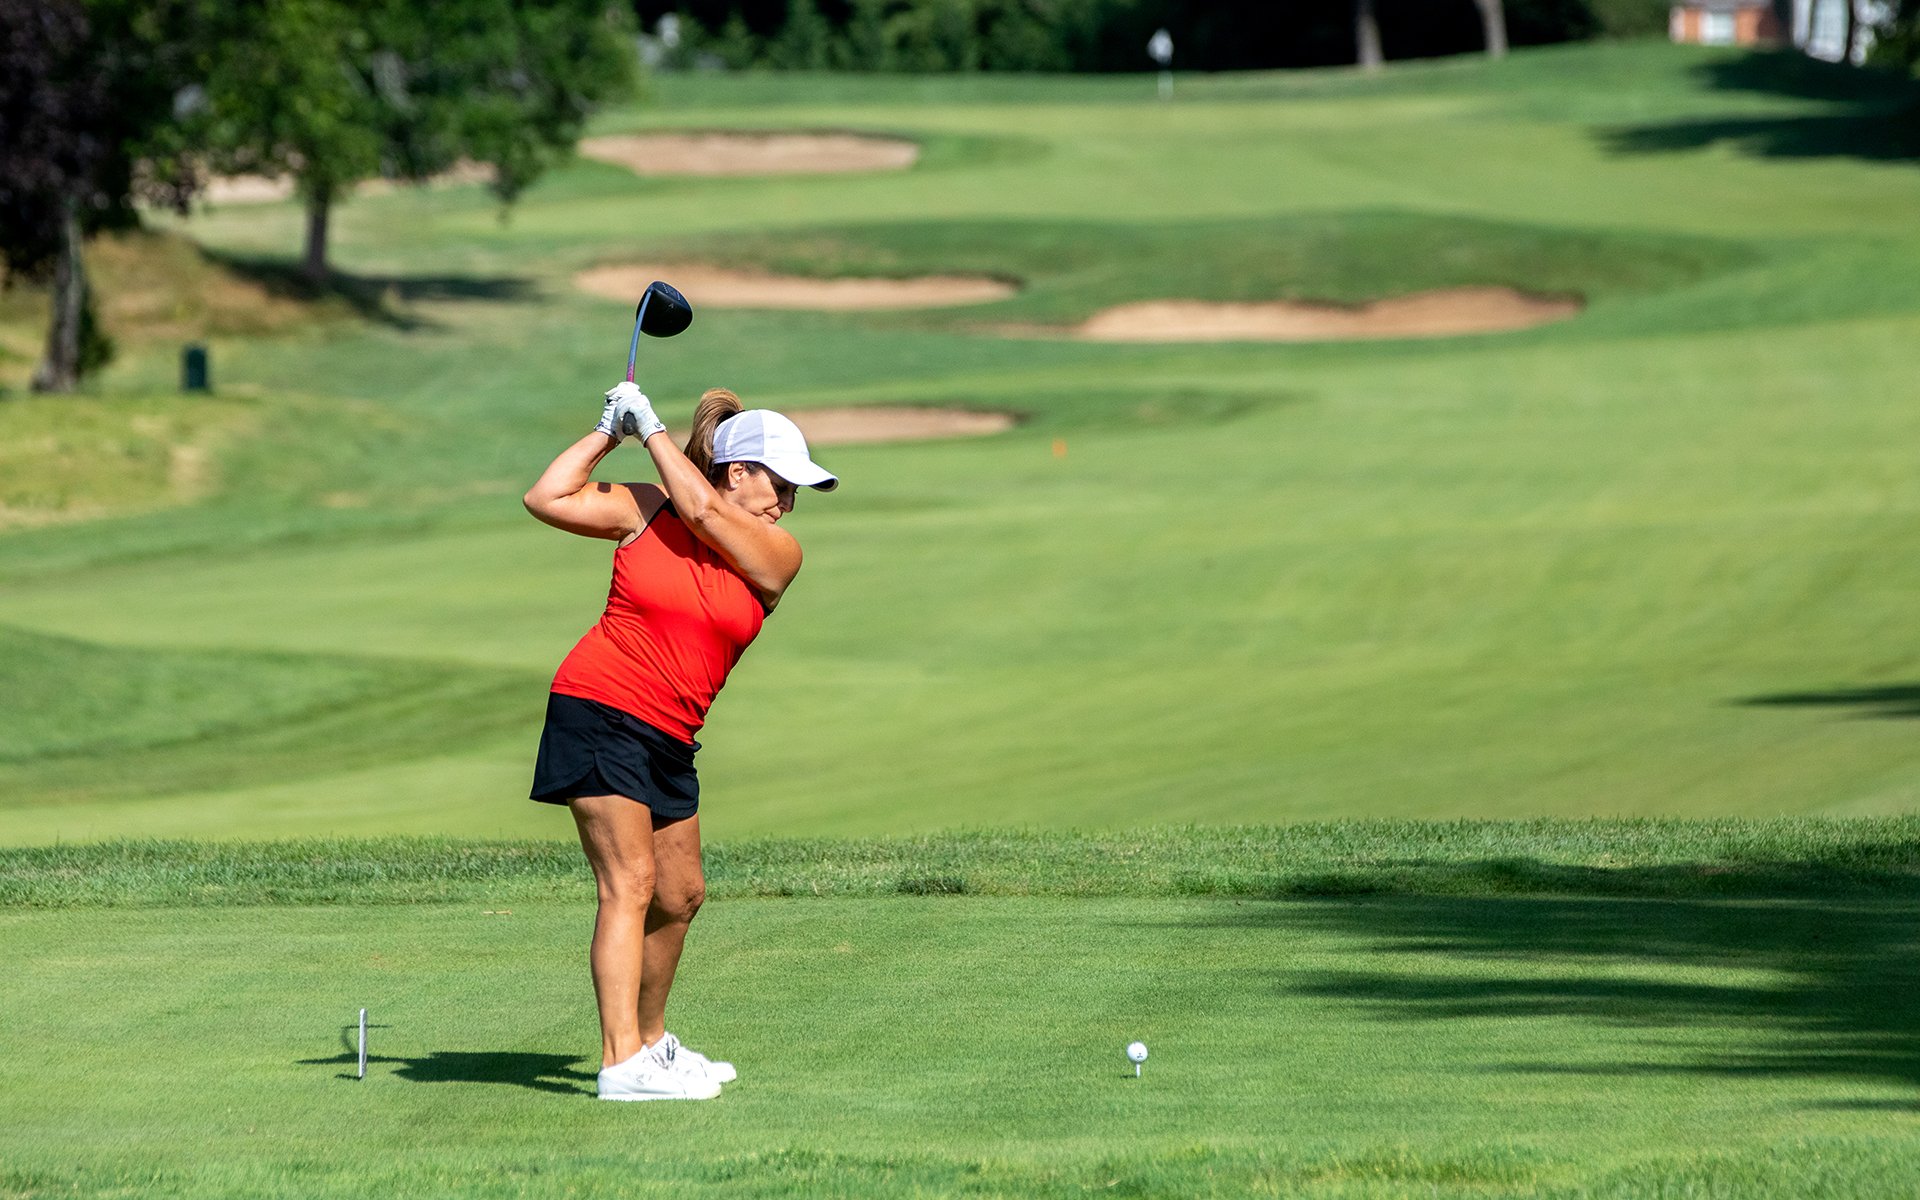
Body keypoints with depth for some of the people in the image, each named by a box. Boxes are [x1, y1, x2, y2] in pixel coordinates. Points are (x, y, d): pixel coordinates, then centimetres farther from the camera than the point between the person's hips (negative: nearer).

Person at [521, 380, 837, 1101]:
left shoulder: (777, 556, 2)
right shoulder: (645, 512, -3)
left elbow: (702, 510, -14)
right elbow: (547, 499, -7)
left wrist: (650, 428, -5)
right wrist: (609, 434, -4)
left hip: (670, 741, 6)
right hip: (600, 712, -6)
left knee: (680, 894, 14)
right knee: (630, 883, -16)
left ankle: (650, 1041, 34)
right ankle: (621, 1062, -22)